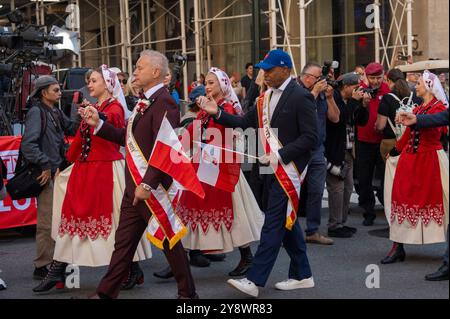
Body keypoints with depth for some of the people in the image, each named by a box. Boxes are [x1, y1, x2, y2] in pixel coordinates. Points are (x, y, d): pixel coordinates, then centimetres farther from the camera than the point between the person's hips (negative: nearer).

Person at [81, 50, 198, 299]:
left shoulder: (163, 103, -16)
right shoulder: (145, 103, 14)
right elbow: (127, 138, 17)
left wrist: (148, 185, -26)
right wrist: (98, 124, 10)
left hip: (153, 188, -9)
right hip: (134, 186, 9)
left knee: (169, 241, 4)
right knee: (123, 243, 12)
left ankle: (187, 293, 17)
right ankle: (105, 294, 18)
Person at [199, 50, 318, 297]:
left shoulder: (300, 97, -11)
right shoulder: (266, 98, 11)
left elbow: (310, 137, -15)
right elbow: (244, 123, 9)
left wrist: (280, 155, -20)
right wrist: (218, 113, -4)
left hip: (288, 169, -8)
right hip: (273, 170, 8)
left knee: (273, 223, -8)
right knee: (286, 221, 14)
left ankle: (254, 281, -8)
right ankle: (302, 275, 24)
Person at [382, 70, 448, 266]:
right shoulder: (417, 109, 17)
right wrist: (394, 152, 22)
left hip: (429, 159, -7)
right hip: (409, 158, 7)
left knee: (433, 199, -1)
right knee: (402, 197, -1)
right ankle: (398, 248, 0)